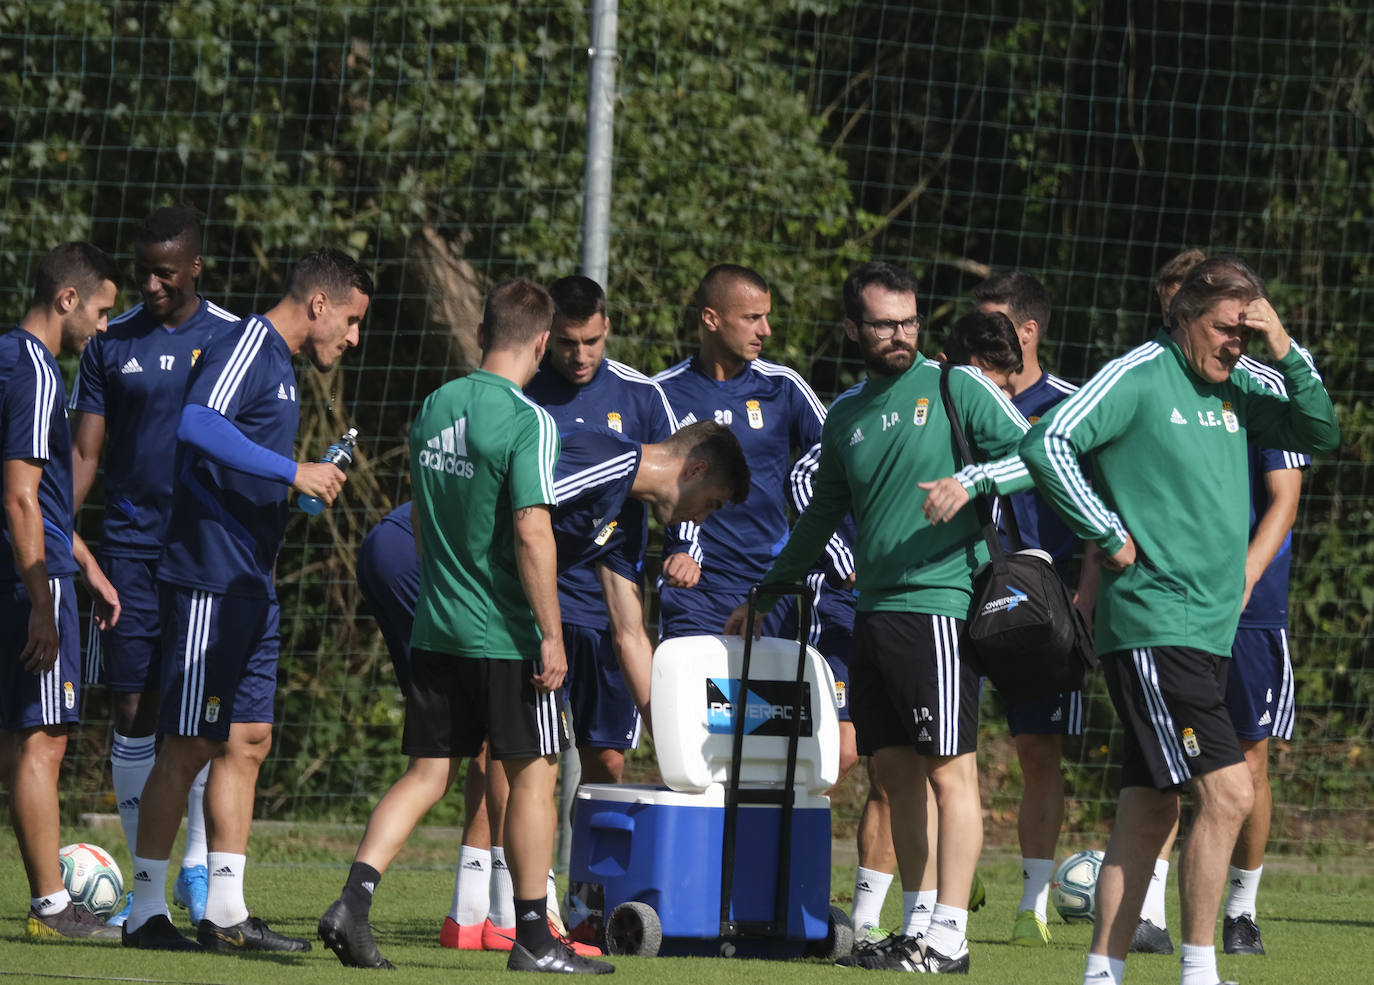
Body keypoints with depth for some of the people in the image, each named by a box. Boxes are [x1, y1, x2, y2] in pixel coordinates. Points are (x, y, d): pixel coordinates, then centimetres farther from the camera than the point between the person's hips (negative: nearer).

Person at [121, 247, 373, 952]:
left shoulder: (278, 365, 20)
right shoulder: (245, 346, -11)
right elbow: (198, 424, -28)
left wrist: (308, 484, 15)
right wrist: (290, 472, -25)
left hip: (250, 586, 10)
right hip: (208, 579, -10)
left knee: (248, 737, 9)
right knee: (190, 744, -7)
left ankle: (225, 912, 12)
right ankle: (146, 913, -2)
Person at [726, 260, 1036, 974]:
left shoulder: (954, 387, 0)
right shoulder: (845, 417, 17)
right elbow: (821, 517, 30)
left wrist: (970, 480, -23)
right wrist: (763, 594, 35)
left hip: (939, 606, -7)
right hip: (874, 613, 7)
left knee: (949, 771, -8)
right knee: (896, 774, 7)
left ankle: (949, 938, -9)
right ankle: (917, 927, 11)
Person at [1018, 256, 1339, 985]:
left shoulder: (1231, 391, 13)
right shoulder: (1137, 377, -8)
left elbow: (1320, 434, 13)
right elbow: (1046, 445, -15)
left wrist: (1286, 353, -1)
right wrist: (1110, 536, -14)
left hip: (1208, 634, 8)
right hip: (1152, 628, -8)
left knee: (1149, 813, 9)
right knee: (1228, 791, -14)